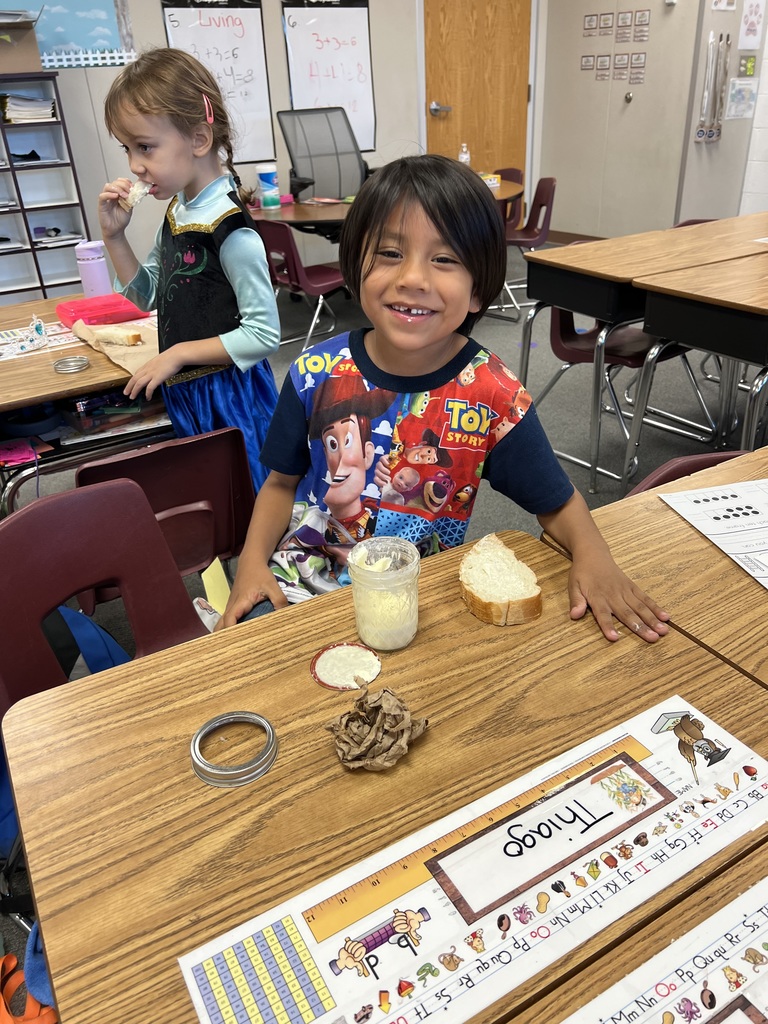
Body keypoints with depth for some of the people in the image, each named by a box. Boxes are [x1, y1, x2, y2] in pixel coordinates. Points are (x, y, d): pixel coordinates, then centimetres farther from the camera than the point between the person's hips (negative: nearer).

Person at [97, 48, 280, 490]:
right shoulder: (176, 213, 6)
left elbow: (264, 334, -21)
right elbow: (147, 295, 16)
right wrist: (114, 236, 1)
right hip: (186, 393, 8)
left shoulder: (229, 230, -20)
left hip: (229, 396, -8)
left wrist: (179, 353, -18)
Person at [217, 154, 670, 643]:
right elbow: (283, 482, 5)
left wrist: (593, 555, -22)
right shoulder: (317, 374, -10)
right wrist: (253, 559, -10)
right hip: (302, 583, 1)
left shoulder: (493, 396, -14)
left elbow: (557, 503, -1)